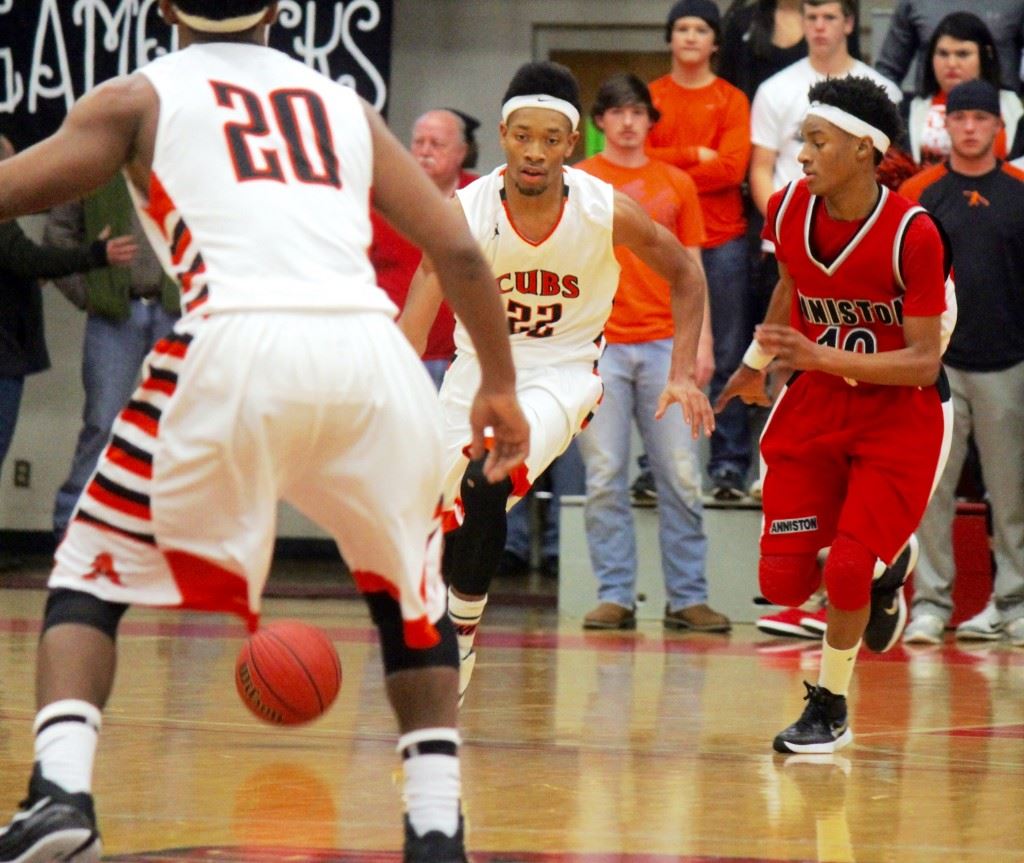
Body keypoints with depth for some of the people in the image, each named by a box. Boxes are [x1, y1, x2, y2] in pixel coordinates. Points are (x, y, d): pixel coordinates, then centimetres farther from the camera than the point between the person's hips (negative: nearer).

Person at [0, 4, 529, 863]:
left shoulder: (140, 97, 18)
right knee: (409, 591, 26)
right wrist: (500, 387, 31)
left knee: (93, 577, 14)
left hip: (238, 344, -3)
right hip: (371, 346, 3)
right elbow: (459, 251, 22)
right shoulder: (345, 104, 27)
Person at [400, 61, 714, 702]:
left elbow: (686, 275, 0)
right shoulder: (465, 213, -20)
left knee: (487, 482, -27)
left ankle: (463, 634, -10)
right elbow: (415, 321, -26)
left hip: (562, 370, -2)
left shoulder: (608, 212, -18)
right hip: (480, 364, 2)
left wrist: (683, 376, -9)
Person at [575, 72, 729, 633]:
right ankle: (614, 596, 2)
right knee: (605, 478, -3)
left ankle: (687, 597, 3)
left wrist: (702, 342, 5)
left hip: (665, 345, 2)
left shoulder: (676, 185, 12)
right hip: (600, 346, -2)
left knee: (681, 477, -2)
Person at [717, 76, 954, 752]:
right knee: (784, 581, -2)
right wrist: (759, 360, 14)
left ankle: (830, 707, 12)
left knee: (848, 571, -15)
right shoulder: (789, 211, -8)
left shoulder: (913, 234, -23)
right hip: (816, 401, 5)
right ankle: (884, 567, 30)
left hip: (902, 412, -5)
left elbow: (923, 363, -22)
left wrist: (820, 357, -31)